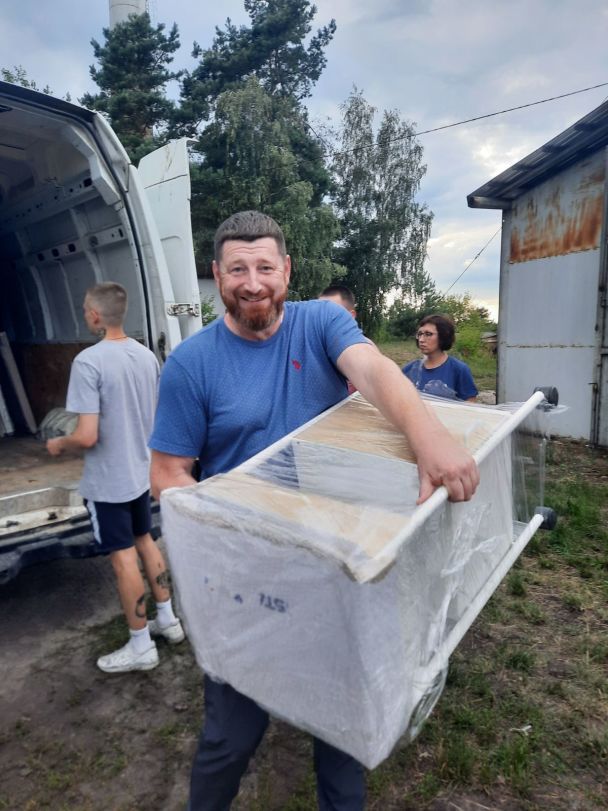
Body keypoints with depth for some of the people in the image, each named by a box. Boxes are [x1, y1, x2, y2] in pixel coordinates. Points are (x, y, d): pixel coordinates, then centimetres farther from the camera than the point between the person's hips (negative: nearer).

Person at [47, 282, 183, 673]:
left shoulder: (88, 361, -22)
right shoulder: (147, 356, 0)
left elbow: (87, 436, -25)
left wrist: (58, 443, -5)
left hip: (108, 480, -7)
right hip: (141, 471, 7)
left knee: (124, 559, 5)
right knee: (146, 542, 21)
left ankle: (141, 647, 21)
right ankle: (168, 619, 34)